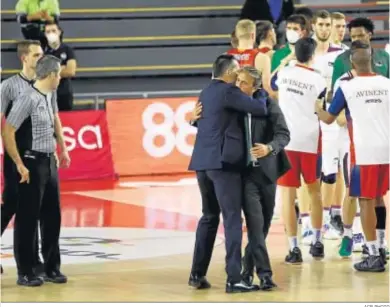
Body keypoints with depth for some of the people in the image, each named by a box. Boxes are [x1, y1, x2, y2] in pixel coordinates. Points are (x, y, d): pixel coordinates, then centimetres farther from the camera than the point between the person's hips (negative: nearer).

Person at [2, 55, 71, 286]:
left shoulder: (51, 95, 6)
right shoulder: (28, 99, -19)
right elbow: (8, 132, -21)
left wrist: (63, 149, 24)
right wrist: (20, 165, -19)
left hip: (50, 162, 8)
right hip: (32, 163, -8)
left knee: (52, 217, 12)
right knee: (27, 219, -1)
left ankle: (52, 268, 20)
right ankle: (25, 272, 5)